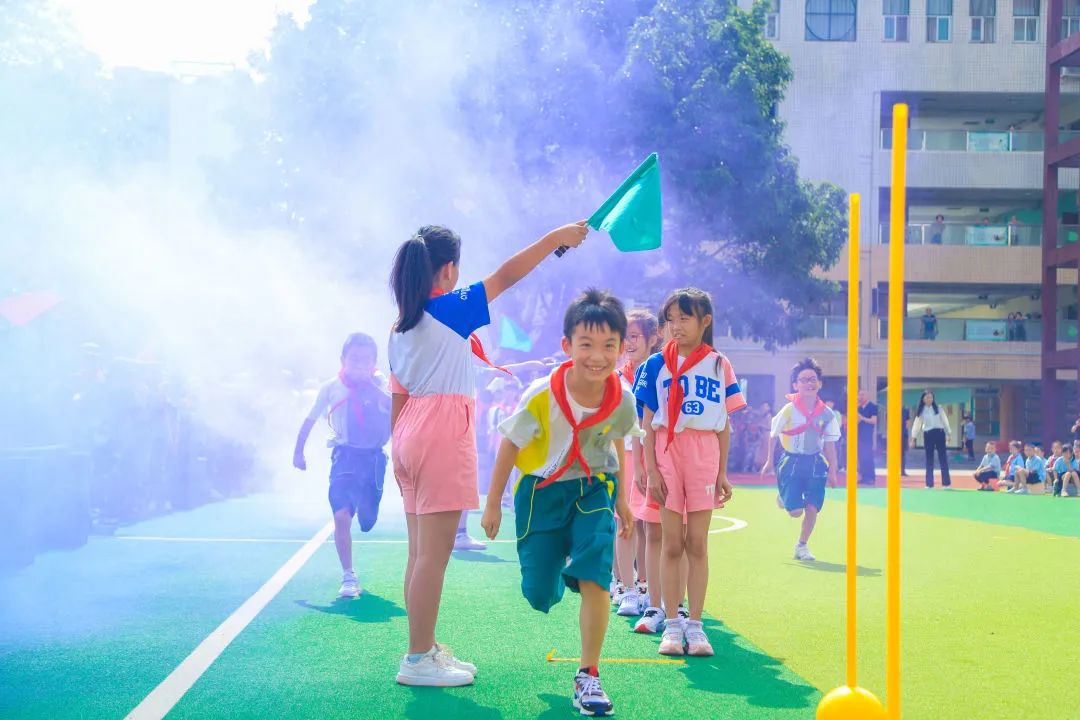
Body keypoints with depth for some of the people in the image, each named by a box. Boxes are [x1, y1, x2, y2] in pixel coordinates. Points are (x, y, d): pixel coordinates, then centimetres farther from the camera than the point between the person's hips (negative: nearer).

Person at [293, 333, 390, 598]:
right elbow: (310, 420, 12)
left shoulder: (379, 384, 0)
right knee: (341, 515, -17)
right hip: (345, 456, -1)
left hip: (373, 457, 1)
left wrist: (371, 385, -25)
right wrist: (298, 451, 14)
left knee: (367, 519, 6)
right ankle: (348, 577, -9)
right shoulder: (330, 388, 1)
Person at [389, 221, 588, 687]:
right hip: (443, 435, -9)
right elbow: (507, 275, -10)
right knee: (434, 553, -5)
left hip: (410, 435, 9)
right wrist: (555, 238, -3)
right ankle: (419, 661, -2)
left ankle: (424, 649, 20)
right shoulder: (451, 308, -8)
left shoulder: (399, 328, 14)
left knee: (421, 553, 13)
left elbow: (398, 396, 14)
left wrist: (399, 449, 16)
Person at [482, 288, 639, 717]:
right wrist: (493, 504, -4)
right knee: (538, 594, 4)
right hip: (542, 490, -1)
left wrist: (622, 500, 15)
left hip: (594, 488, 1)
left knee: (594, 576, -17)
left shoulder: (622, 399, -17)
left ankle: (588, 677, -5)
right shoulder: (542, 395, -25)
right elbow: (510, 446, -10)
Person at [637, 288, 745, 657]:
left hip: (705, 456, 1)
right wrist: (651, 469, -6)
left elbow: (725, 424, 8)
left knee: (697, 544, 2)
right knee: (672, 544, 2)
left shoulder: (719, 366, 6)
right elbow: (648, 422, 2)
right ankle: (672, 624, 9)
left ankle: (695, 624, 8)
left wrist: (723, 472, 5)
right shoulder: (657, 364, 3)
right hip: (668, 452, -1)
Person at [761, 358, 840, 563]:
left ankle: (802, 546, 19)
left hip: (815, 463, 3)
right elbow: (773, 435, 2)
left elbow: (829, 444, 4)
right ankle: (783, 497, 31)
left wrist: (832, 470, 2)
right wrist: (770, 462, 5)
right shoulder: (789, 410, -11)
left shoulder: (827, 414, -3)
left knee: (812, 508, -2)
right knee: (795, 511, -5)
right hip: (791, 461, -2)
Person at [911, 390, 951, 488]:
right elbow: (917, 424, 4)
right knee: (929, 459, 4)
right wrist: (913, 438, -1)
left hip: (939, 433, 0)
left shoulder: (938, 408, 4)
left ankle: (946, 482, 2)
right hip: (928, 435, 0)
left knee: (943, 458, 0)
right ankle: (929, 483, 8)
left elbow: (944, 420, 7)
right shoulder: (921, 410, 4)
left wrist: (949, 433, 4)